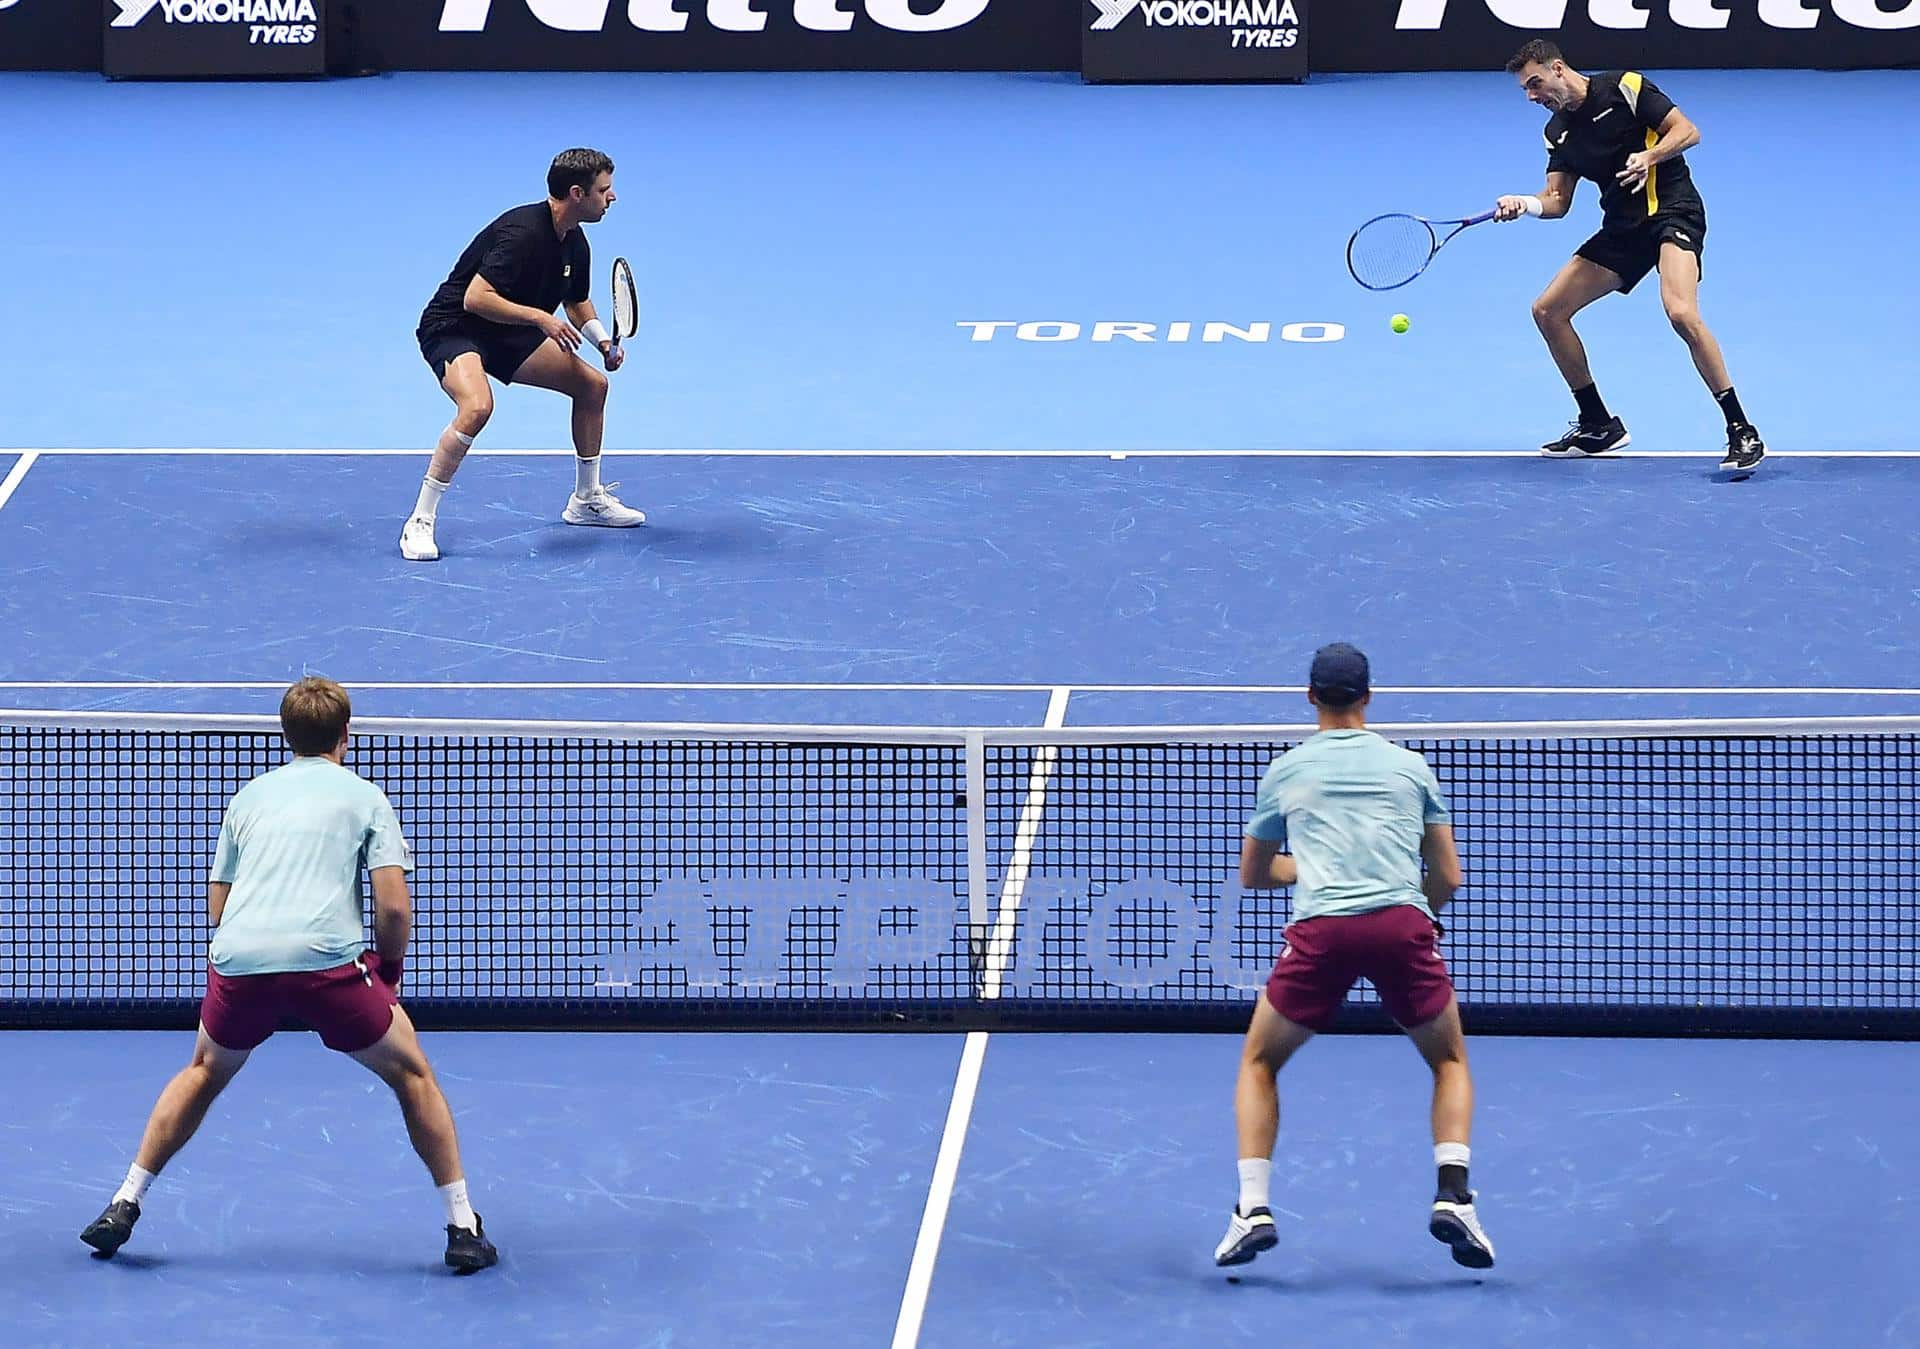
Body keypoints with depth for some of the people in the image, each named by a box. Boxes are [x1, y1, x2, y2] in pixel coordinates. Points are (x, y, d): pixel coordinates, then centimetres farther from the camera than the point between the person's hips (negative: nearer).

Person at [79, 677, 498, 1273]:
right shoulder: (364, 796, 14)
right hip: (327, 957, -3)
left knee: (205, 1073, 31)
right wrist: (388, 971, 19)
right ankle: (463, 1227, 11)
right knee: (411, 1075, 16)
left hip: (239, 956, 3)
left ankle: (124, 1205, 26)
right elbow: (394, 906, 3)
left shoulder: (248, 796, 25)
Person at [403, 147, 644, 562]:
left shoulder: (574, 243, 2)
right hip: (452, 327, -10)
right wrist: (540, 317, -33)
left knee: (592, 384, 10)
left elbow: (577, 303, 19)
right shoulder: (523, 232, -27)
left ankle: (587, 499, 29)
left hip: (506, 334, 10)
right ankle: (419, 523, -28)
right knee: (477, 405, -36)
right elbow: (475, 298, -32)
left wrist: (603, 341, 0)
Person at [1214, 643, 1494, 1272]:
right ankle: (1453, 1195, 0)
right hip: (1403, 923, 0)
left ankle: (1254, 1208, 5)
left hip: (1321, 930, 0)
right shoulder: (1410, 766, 19)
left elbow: (1252, 874, 32)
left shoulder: (1286, 771, 20)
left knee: (1259, 1062, 21)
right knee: (1449, 1062, 22)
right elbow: (1448, 876, 20)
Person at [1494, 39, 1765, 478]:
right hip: (1622, 228, 8)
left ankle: (1742, 432, -25)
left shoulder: (1624, 88, -8)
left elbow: (1687, 131, -10)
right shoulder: (1558, 131, 12)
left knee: (1682, 313, -31)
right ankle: (1598, 425, 17)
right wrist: (1526, 205, -11)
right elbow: (1558, 200, 10)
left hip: (1672, 209, -8)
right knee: (1548, 311, 4)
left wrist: (1648, 157, -27)